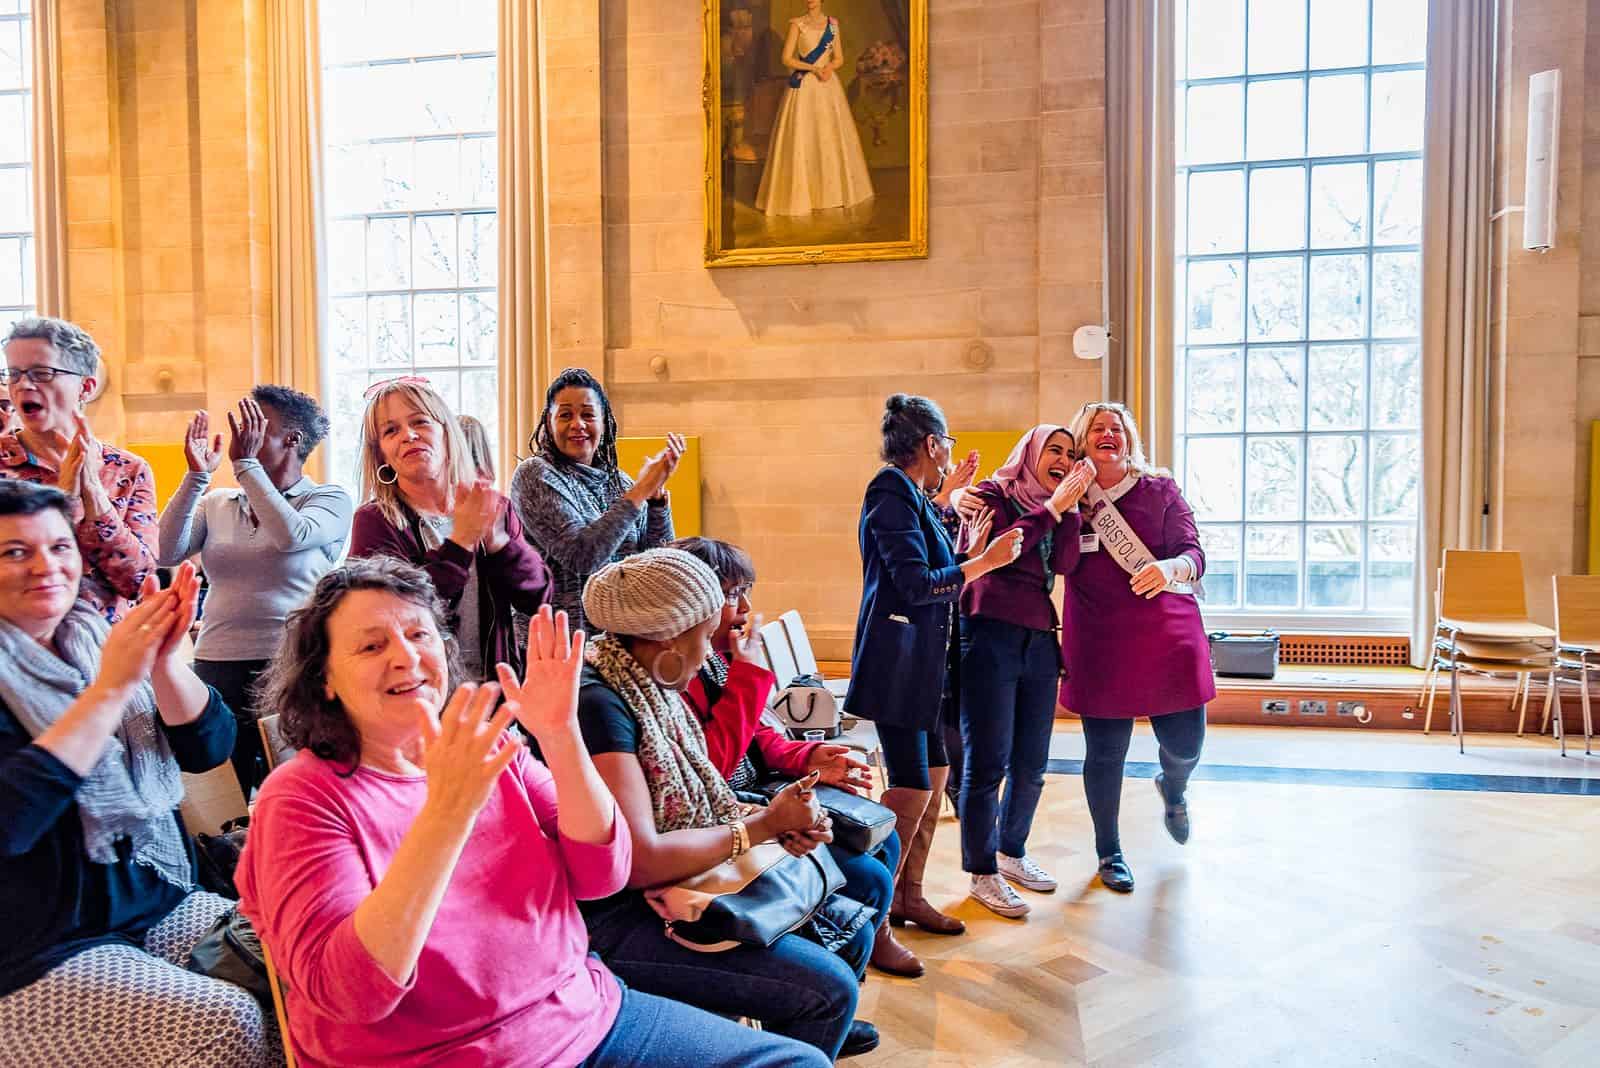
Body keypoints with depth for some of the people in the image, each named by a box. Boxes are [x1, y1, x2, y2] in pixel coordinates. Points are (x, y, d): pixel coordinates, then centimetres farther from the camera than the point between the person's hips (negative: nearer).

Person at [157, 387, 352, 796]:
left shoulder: (330, 500, 0)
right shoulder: (217, 503, 12)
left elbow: (291, 535, -19)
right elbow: (166, 553, -1)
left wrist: (244, 462, -13)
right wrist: (196, 475, -4)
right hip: (216, 666, 4)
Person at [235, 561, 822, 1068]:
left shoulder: (492, 749, 3)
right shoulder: (304, 797, -9)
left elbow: (600, 875, -4)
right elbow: (346, 992, -21)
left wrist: (560, 736, -17)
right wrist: (446, 812, -30)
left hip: (586, 1012, 5)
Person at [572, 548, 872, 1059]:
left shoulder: (655, 691, 5)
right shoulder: (600, 705, -24)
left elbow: (689, 805, 7)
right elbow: (639, 860, -28)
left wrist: (782, 819, -10)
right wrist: (763, 825, -17)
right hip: (619, 920, -9)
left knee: (851, 929, 12)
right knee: (828, 987, -16)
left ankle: (825, 1028, 36)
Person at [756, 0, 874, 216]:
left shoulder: (833, 23, 10)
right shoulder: (797, 23, 0)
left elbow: (839, 59, 10)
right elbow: (787, 58, -6)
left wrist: (829, 67, -12)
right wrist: (813, 68, -16)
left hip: (829, 86, 4)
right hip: (804, 87, -3)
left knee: (831, 136, 5)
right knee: (801, 138, -7)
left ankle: (832, 191, 16)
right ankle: (799, 195, -3)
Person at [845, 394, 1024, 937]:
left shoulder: (912, 495, 16)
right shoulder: (893, 492, -14)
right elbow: (915, 584, -20)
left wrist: (973, 551, 23)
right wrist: (985, 562, -13)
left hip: (921, 661, 10)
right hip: (898, 660, -10)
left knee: (934, 775, 14)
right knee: (912, 789, -8)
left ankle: (908, 897, 26)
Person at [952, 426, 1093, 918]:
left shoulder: (1052, 507, 16)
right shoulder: (993, 494, 0)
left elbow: (1062, 562, 0)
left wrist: (1074, 504, -6)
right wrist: (1055, 506, -13)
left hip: (1039, 641, 7)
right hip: (991, 637, -6)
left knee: (1031, 764, 12)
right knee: (987, 763, -2)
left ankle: (1012, 853, 31)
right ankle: (982, 874, 10)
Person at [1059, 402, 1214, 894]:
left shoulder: (1160, 491, 4)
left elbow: (1194, 554, -5)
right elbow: (1063, 564, -8)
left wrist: (1170, 567, -28)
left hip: (1167, 636, 1)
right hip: (1099, 644, 0)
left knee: (1185, 746, 5)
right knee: (1104, 753, 6)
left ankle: (1172, 789, 44)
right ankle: (1108, 852, 28)